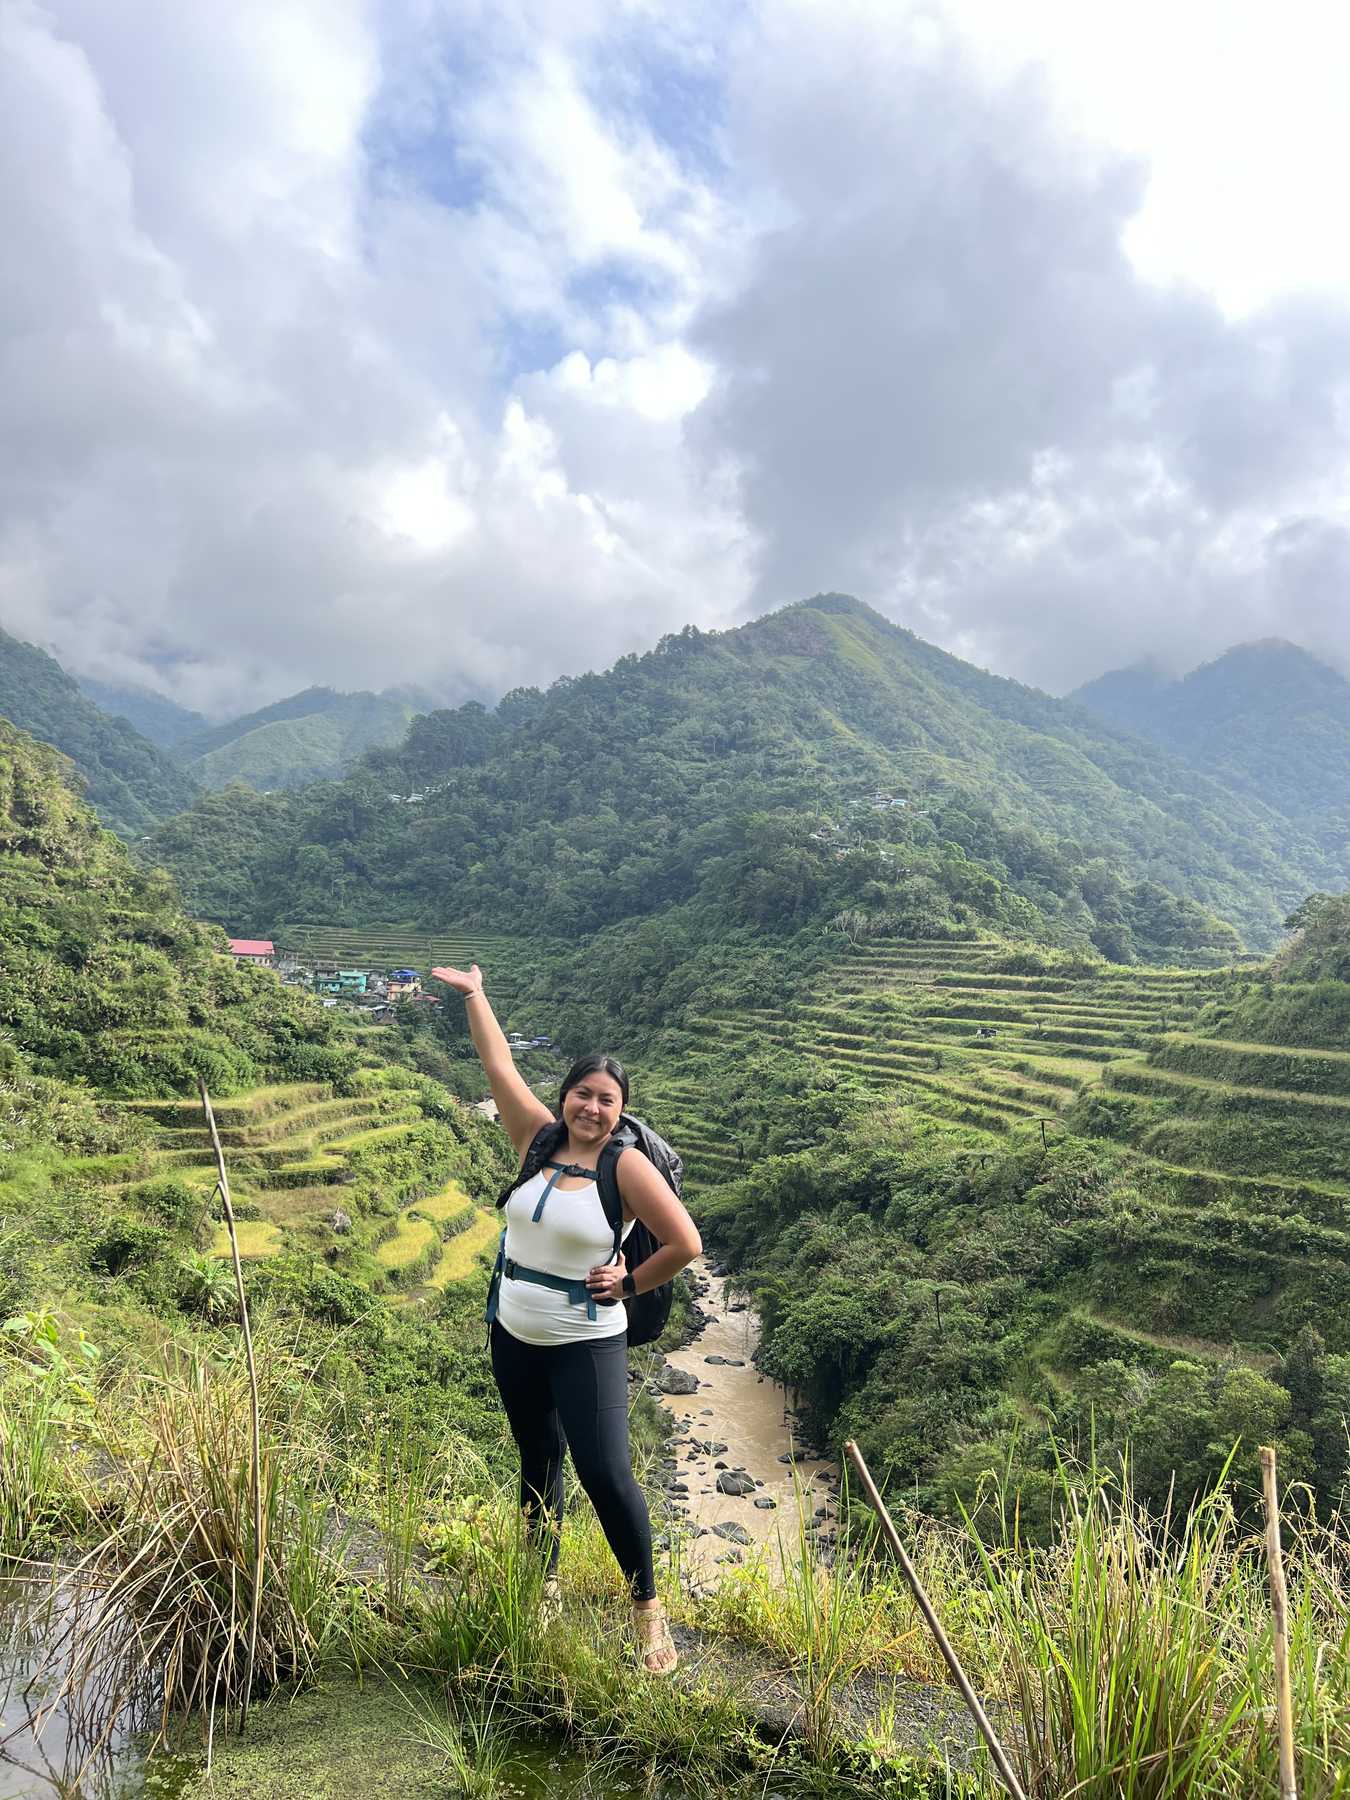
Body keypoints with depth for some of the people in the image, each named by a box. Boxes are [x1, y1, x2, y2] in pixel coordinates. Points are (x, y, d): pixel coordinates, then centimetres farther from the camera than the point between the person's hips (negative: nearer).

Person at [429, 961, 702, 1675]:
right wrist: (474, 993, 5)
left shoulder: (627, 1166, -16)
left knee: (605, 1474, -7)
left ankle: (647, 1607, 14)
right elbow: (498, 1064, 1)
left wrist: (630, 1283, -8)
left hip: (587, 1343, -5)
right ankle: (544, 1586, 39)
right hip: (513, 1335, 5)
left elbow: (686, 1243, -15)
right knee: (538, 1461, 19)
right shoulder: (538, 1138, -4)